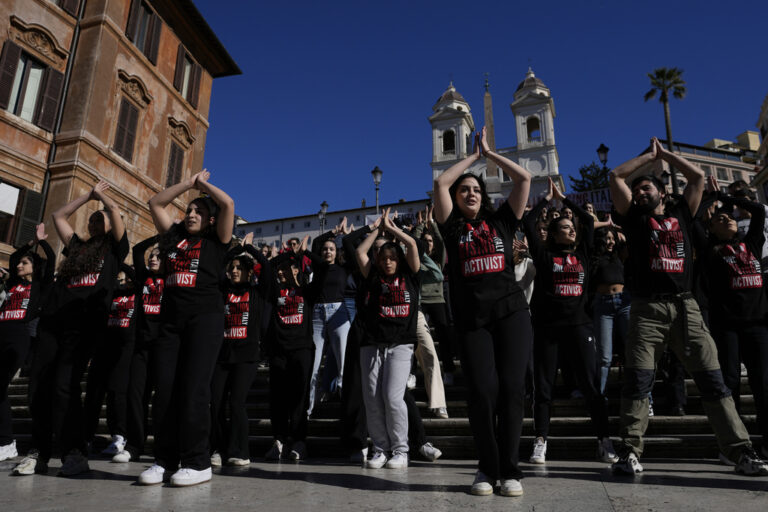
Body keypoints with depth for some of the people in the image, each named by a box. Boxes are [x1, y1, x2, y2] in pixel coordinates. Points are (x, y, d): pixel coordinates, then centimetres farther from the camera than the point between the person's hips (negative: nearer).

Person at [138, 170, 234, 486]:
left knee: (194, 388, -10)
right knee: (164, 389, 1)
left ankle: (198, 462, -5)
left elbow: (228, 204, -2)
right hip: (170, 320, 5)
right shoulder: (174, 238, 21)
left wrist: (204, 184, 13)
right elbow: (156, 203, 24)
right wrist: (189, 183, 23)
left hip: (205, 318, -5)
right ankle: (164, 460, 10)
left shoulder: (215, 241, 9)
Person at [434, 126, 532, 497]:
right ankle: (487, 468, 10)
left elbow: (524, 179, 12)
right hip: (471, 318, -1)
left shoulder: (501, 221, 16)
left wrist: (489, 152, 19)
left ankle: (510, 470, 6)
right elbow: (440, 183, 4)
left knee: (512, 387, -7)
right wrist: (473, 155, 16)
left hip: (511, 311, 1)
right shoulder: (452, 227, 12)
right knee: (482, 391, -9)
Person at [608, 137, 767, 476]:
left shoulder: (680, 213, 21)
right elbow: (616, 176, 10)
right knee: (637, 381, -7)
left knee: (713, 380, 2)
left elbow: (697, 176, 19)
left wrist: (665, 153, 27)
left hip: (686, 307, 2)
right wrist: (650, 155, 21)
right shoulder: (635, 218, 14)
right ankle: (630, 452, -3)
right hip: (648, 308, -2)